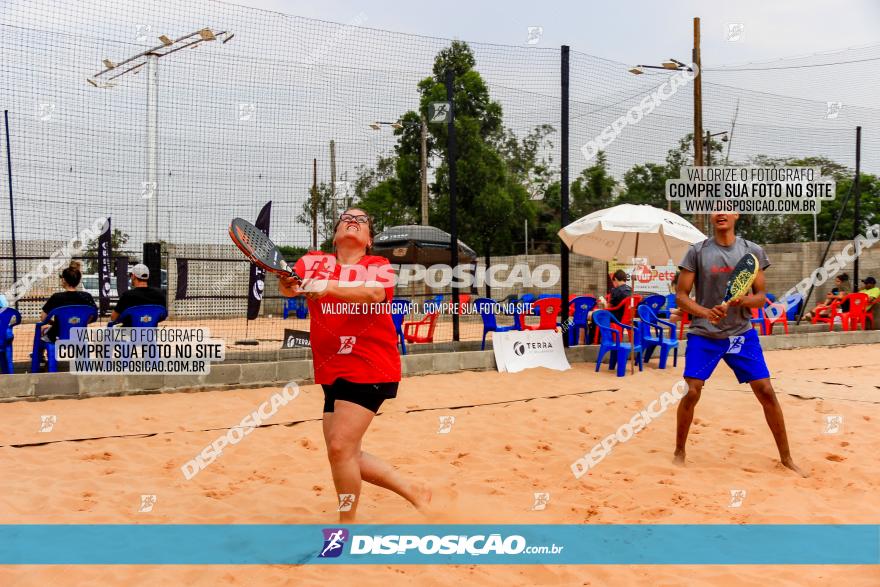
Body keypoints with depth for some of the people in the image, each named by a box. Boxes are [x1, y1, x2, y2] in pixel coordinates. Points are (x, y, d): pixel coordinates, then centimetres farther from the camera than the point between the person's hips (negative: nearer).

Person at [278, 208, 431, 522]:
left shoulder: (379, 266, 0)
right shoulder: (315, 261, 9)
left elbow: (374, 294, -22)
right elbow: (290, 284, -11)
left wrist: (329, 287, -37)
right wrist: (287, 283, -34)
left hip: (369, 369, -5)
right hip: (334, 372, 5)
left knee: (340, 447, -14)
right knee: (346, 456, 9)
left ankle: (347, 523, 9)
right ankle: (412, 490, 29)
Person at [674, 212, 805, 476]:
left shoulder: (753, 251, 1)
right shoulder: (697, 251, -3)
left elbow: (761, 296, 4)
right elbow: (681, 296, -3)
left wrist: (744, 300, -19)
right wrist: (705, 312, -22)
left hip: (741, 333, 1)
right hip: (704, 334, -1)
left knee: (766, 392, -1)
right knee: (692, 392, -8)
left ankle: (786, 457, 14)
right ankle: (679, 452, 13)